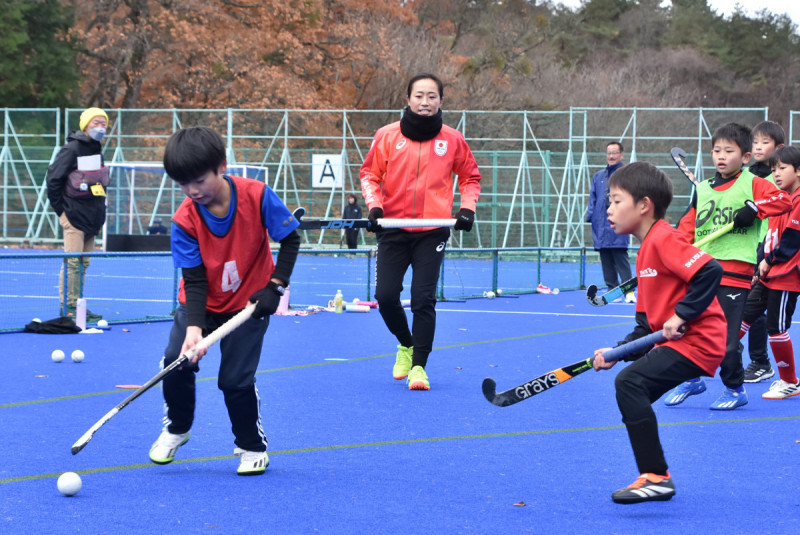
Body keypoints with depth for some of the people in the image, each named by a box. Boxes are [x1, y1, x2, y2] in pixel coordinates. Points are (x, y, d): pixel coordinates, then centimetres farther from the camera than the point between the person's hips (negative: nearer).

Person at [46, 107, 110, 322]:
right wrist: (60, 210, -8)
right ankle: (67, 307, -7)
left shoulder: (97, 150, 14)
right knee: (72, 261, -9)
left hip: (91, 218, 7)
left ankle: (77, 305, 12)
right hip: (74, 215, -7)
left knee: (84, 262, 7)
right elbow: (53, 178, -11)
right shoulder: (72, 149, -10)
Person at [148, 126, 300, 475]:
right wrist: (194, 328, -34)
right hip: (203, 303, 2)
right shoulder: (184, 221, -19)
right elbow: (194, 280, -20)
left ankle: (253, 446, 12)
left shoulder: (257, 196, -23)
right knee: (176, 361, -13)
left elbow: (291, 239, -10)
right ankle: (176, 428, 15)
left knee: (235, 379, -12)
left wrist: (275, 286, -19)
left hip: (248, 302, -2)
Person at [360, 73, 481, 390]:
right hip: (393, 228, 1)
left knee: (424, 300, -8)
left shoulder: (452, 140, 2)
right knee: (386, 295, -3)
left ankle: (419, 366, -1)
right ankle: (406, 345, 25)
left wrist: (468, 207, 1)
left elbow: (470, 176, 15)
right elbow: (370, 173, 9)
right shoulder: (387, 136, 1)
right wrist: (374, 204, -7)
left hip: (432, 232, -1)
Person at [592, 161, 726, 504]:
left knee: (630, 382, -20)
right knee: (630, 388, 14)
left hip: (697, 341, -11)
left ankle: (656, 477, -18)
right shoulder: (646, 252, 18)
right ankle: (656, 476, 20)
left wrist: (682, 315, -24)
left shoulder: (664, 240, -13)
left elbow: (710, 271, -27)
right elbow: (647, 324, 19)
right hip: (674, 342, 11)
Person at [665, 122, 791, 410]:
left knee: (727, 336, -6)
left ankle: (735, 388, 12)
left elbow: (783, 200, -12)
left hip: (735, 272, -5)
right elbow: (688, 226, 14)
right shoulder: (702, 190, 15)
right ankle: (693, 379, 29)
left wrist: (754, 210, -21)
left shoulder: (752, 184, 0)